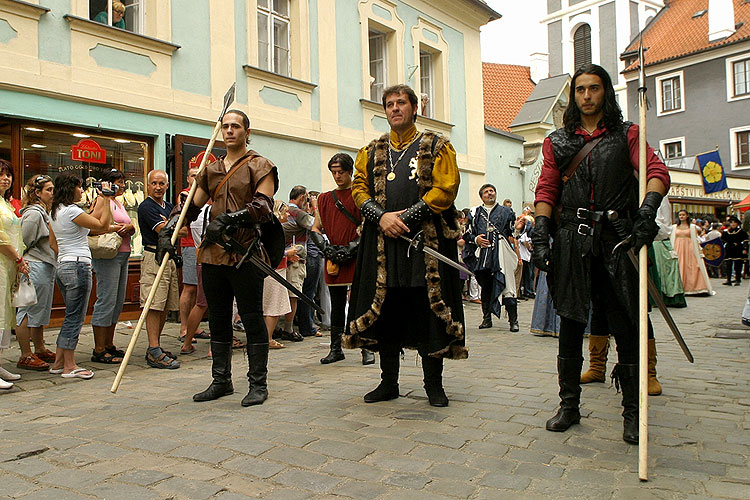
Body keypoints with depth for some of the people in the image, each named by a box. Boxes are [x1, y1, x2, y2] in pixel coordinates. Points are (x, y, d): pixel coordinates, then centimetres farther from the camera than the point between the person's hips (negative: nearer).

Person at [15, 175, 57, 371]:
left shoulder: (43, 212, 18)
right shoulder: (33, 213, -14)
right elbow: (24, 242, -17)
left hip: (46, 267, 11)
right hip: (35, 267, -11)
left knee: (41, 311, 17)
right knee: (28, 311, -4)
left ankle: (40, 349, 27)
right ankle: (26, 356, 2)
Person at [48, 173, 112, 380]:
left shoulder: (54, 212, 15)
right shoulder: (71, 211, -14)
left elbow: (52, 243, 22)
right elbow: (103, 225, -14)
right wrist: (105, 199, -8)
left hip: (62, 266, 10)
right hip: (78, 266, -10)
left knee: (72, 316, 16)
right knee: (75, 317, -2)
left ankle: (58, 362, 21)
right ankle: (69, 366, 4)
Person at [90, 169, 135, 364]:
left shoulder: (119, 203, 21)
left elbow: (132, 228, 19)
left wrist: (129, 227, -2)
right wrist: (114, 228, -17)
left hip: (123, 255, 9)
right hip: (108, 256, -9)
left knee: (118, 302, 12)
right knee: (106, 300, -8)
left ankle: (109, 345, 21)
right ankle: (99, 350, -2)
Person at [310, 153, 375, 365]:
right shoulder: (325, 199, 15)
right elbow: (315, 228, 15)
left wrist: (351, 248, -14)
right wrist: (326, 247, -3)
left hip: (357, 259, -4)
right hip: (333, 260, 4)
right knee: (337, 305, 11)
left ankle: (366, 349, 6)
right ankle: (336, 349, 19)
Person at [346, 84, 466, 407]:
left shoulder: (436, 146, 6)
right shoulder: (372, 151, 17)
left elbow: (445, 189, -5)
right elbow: (359, 189, 10)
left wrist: (404, 217, -13)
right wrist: (381, 217, -9)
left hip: (425, 242, -3)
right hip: (382, 245, 3)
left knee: (428, 311, 0)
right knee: (384, 312, 6)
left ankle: (434, 384, 15)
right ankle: (388, 383, 20)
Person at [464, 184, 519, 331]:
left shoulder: (506, 211, 14)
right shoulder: (476, 213, 17)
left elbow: (514, 234, 15)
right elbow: (468, 233, 17)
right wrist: (476, 239, -2)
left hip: (502, 253, -2)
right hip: (484, 253, 2)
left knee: (507, 285, -8)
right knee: (485, 286, 7)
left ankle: (513, 320, -4)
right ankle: (487, 318, 17)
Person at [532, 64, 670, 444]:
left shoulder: (626, 134, 11)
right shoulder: (558, 141, 17)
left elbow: (656, 171, -3)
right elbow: (546, 189, 9)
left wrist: (648, 210, -24)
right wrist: (541, 233, -5)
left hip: (617, 241, -1)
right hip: (572, 242, 2)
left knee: (626, 327, 0)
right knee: (570, 325, 5)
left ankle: (632, 412, 14)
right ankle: (569, 405, 18)